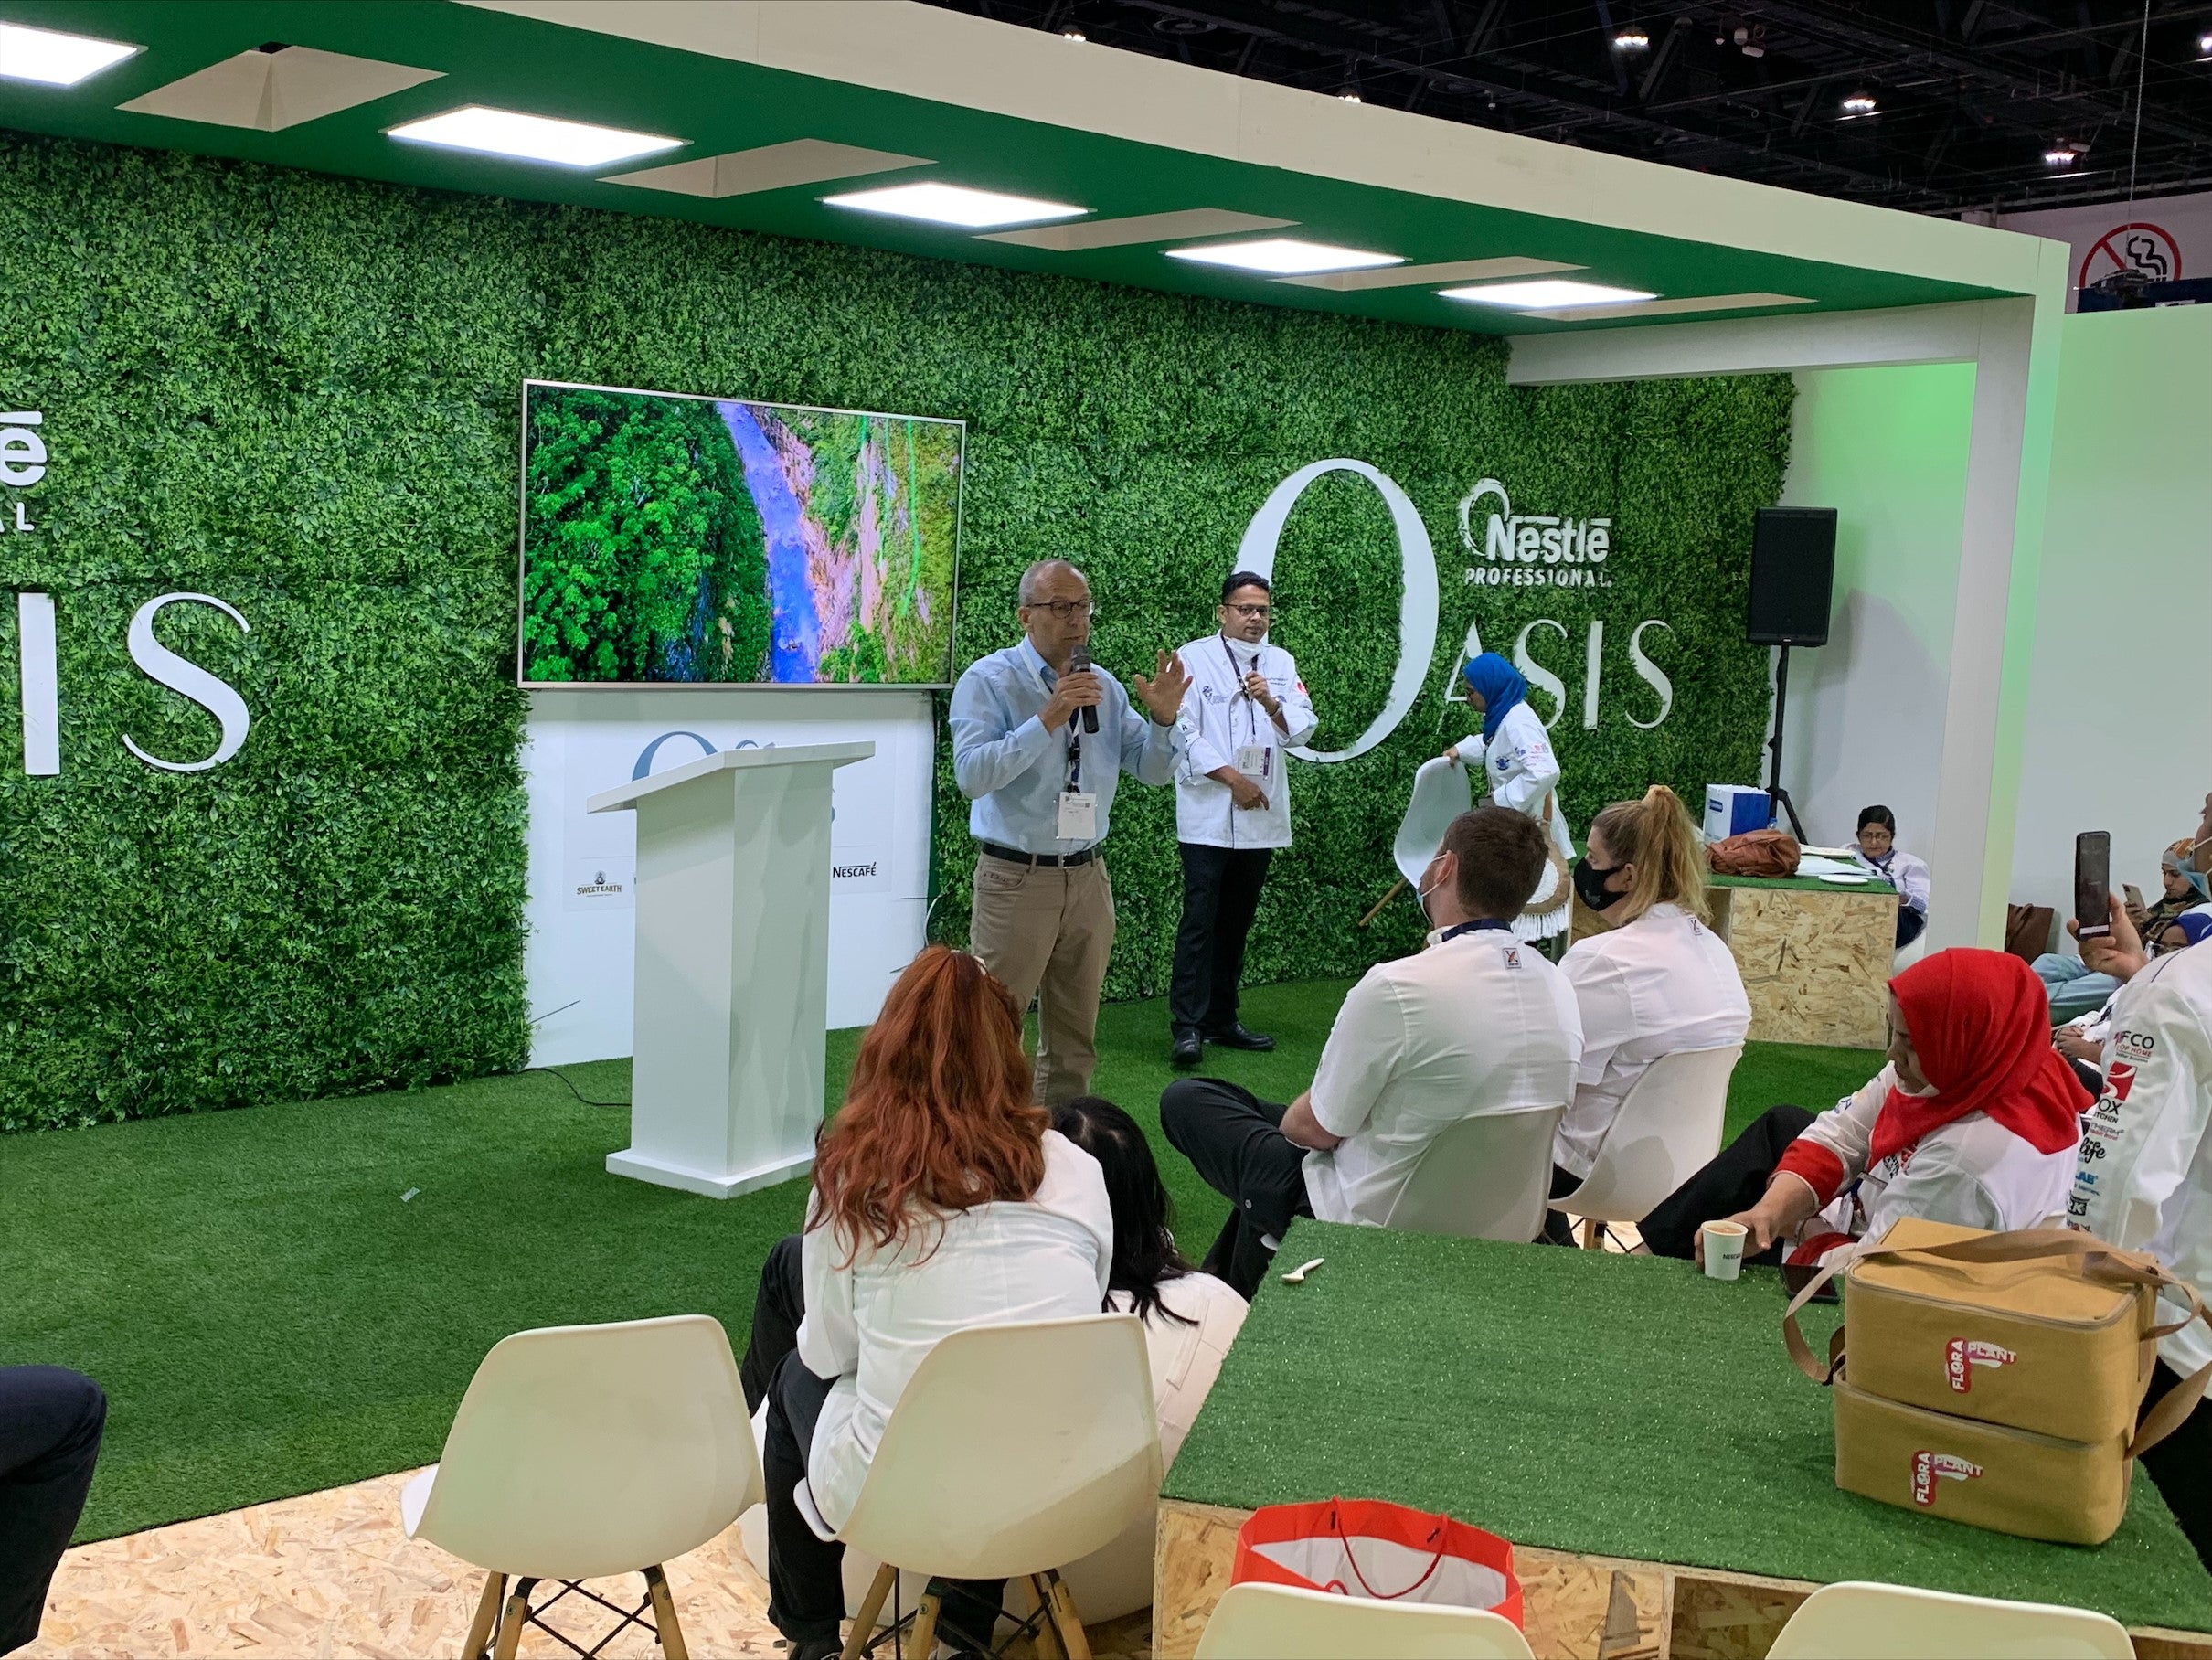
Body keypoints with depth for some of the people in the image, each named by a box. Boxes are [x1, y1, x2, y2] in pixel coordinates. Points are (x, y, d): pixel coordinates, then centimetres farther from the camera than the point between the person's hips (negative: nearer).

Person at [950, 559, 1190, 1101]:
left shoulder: (1104, 687, 9)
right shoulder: (988, 681, -8)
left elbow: (1154, 770, 9)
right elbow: (971, 775, -21)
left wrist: (1163, 719, -10)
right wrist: (1046, 720, -28)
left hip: (1088, 876, 6)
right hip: (1016, 878, -6)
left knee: (1075, 1035, 14)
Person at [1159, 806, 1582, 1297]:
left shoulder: (1395, 988, -27)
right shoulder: (1559, 987, -6)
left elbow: (1317, 1128, -16)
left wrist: (1290, 1118, 9)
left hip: (1375, 1217, -7)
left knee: (1183, 1100, 9)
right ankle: (1230, 1278, 38)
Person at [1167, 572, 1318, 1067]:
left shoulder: (1280, 663, 13)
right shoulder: (1194, 658, -1)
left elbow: (1303, 729, 3)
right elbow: (1184, 734, -7)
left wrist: (1271, 702, -16)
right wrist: (1232, 778, -11)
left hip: (1261, 816, 5)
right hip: (1207, 816, -5)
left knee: (1236, 923, 10)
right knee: (1199, 922, -9)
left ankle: (1221, 1018, 18)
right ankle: (1186, 1025, -9)